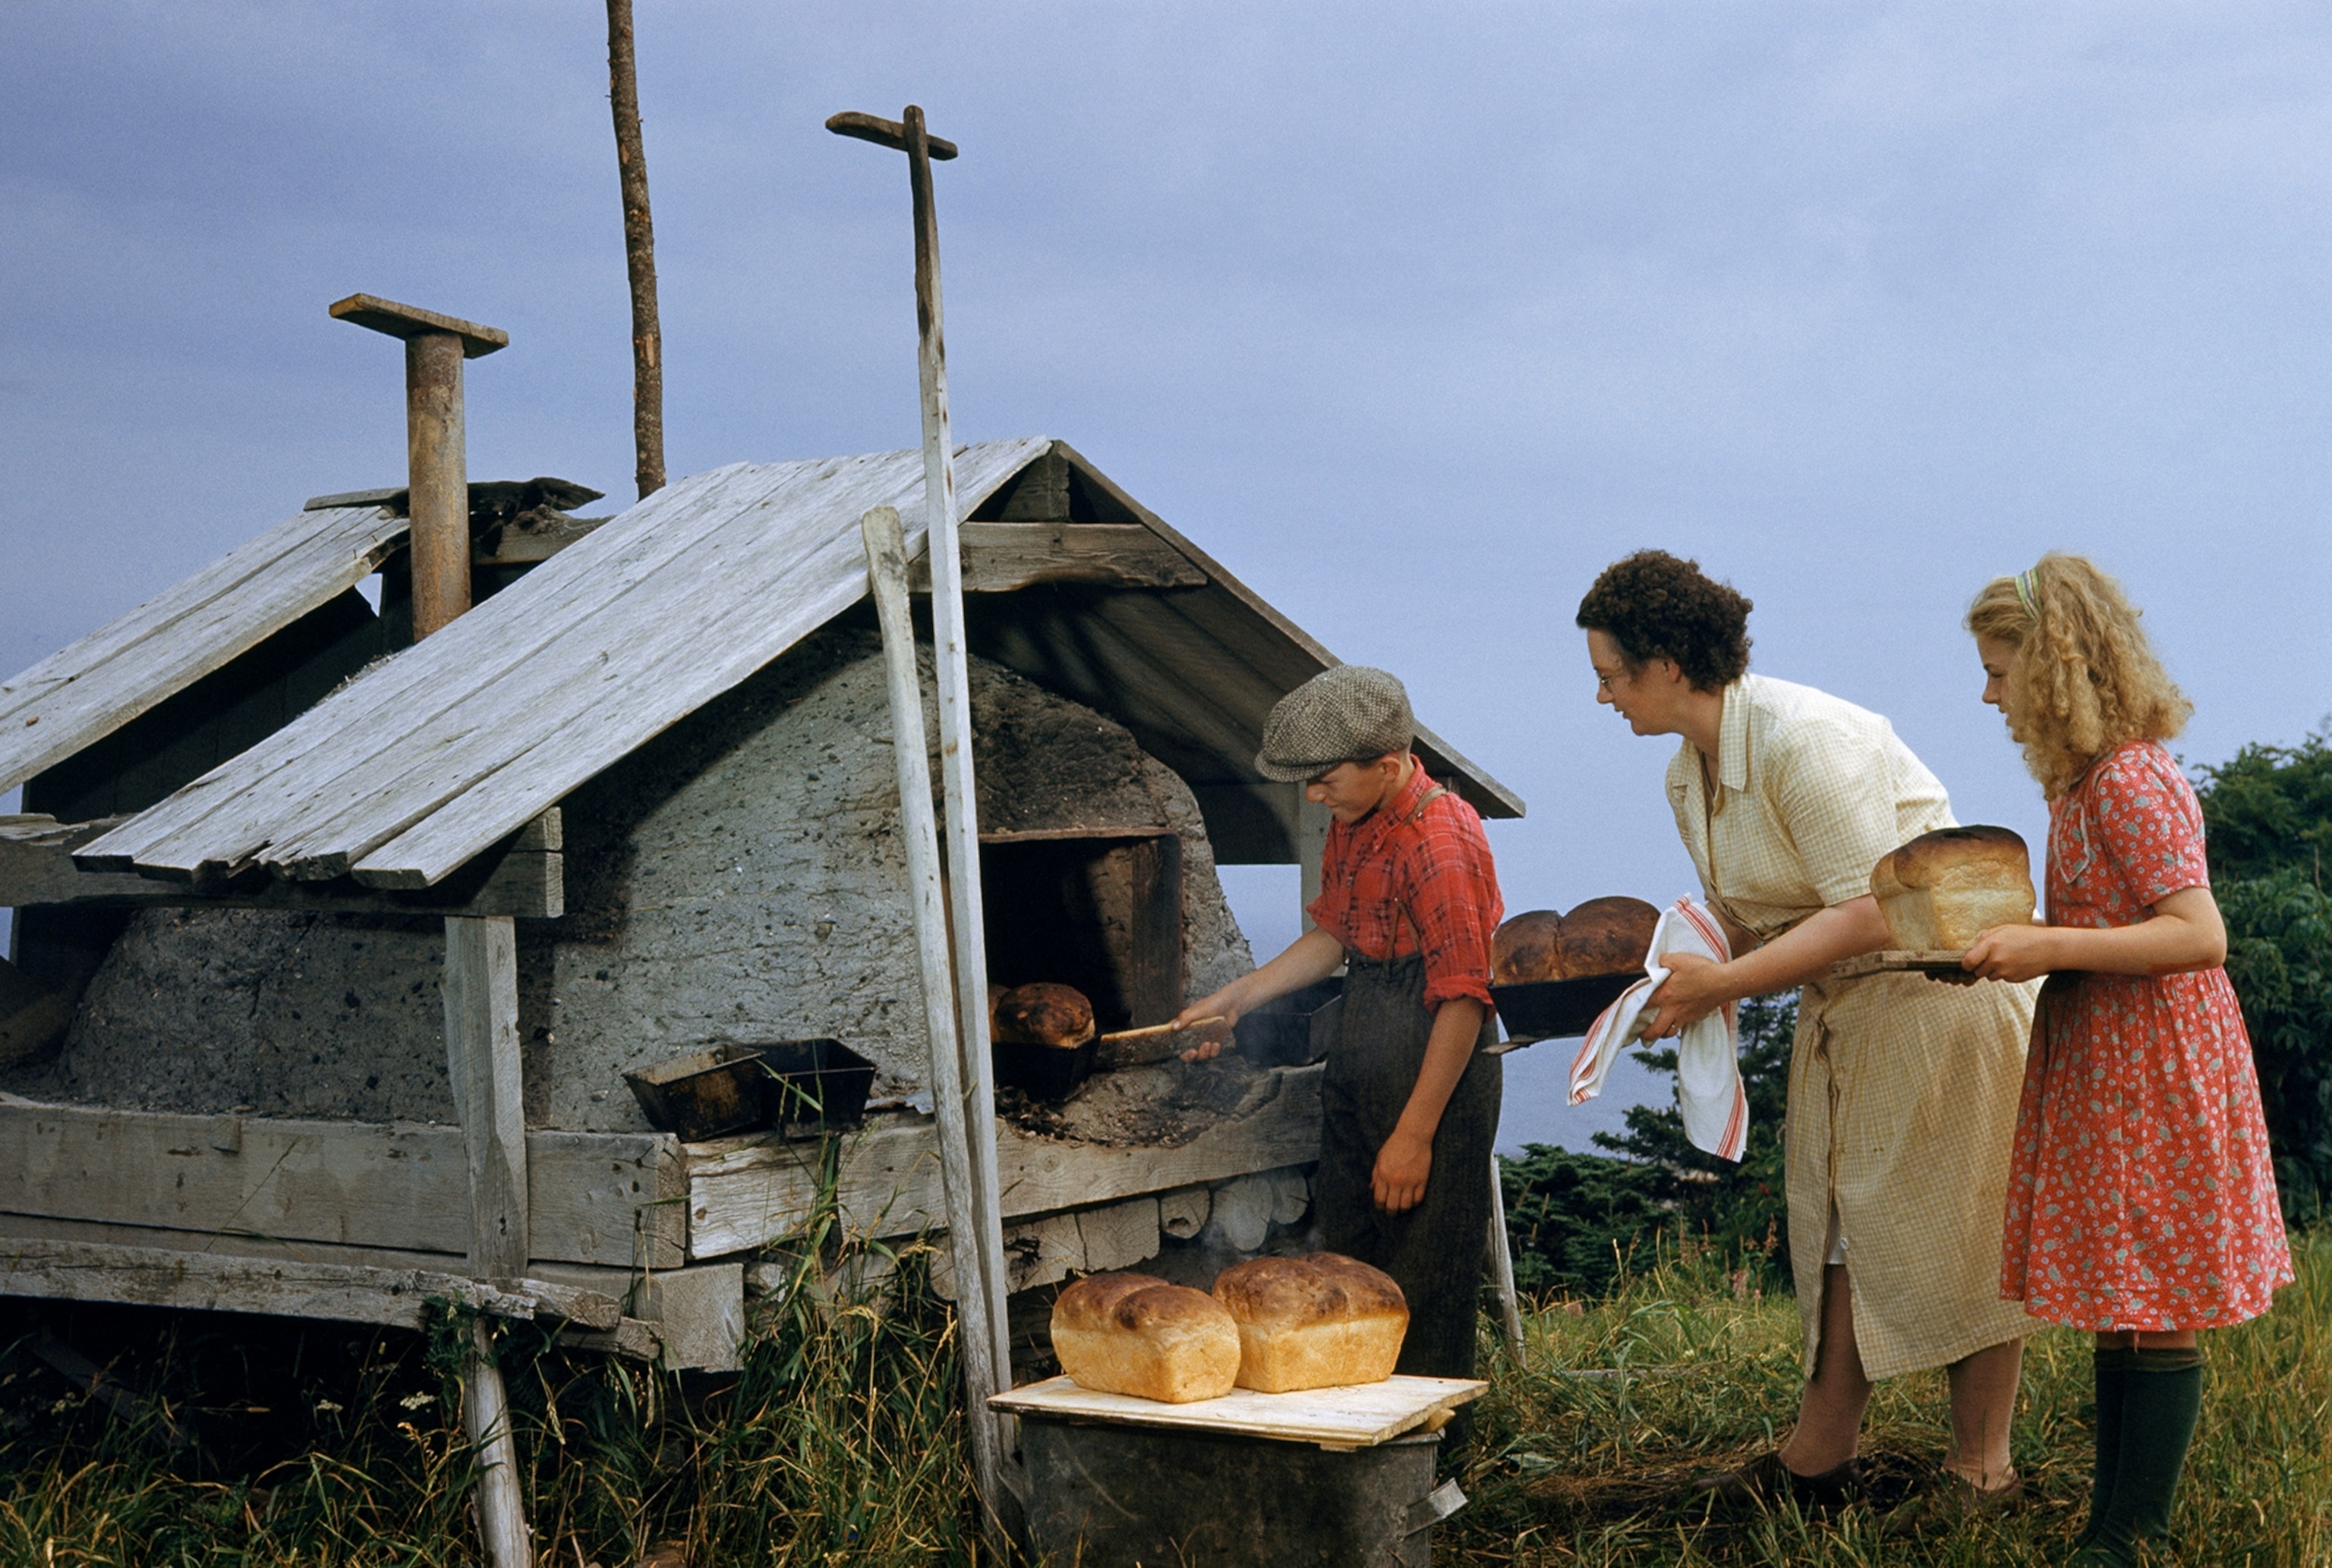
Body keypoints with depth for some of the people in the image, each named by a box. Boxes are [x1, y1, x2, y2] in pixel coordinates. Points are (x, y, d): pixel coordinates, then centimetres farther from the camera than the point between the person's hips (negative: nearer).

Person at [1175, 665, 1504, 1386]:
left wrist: (1415, 1135, -20)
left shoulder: (1438, 839, -21)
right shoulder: (1351, 826, 8)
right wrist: (1237, 997, 15)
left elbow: (1462, 999, -22)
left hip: (1435, 1081, -9)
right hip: (1358, 1071, 9)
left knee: (1422, 1299, -1)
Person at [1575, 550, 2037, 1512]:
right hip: (1840, 1003, 9)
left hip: (1940, 983, -9)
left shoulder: (1803, 739, -25)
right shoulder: (1687, 774, 4)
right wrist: (1675, 986, -7)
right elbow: (1742, 922, 11)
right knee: (1842, 1222, 9)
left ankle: (1981, 1466, 10)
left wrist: (1721, 983, -28)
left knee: (1955, 1228, -1)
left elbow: (1867, 914, -27)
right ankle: (1819, 1459, 14)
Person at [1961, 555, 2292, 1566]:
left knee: (2154, 1317, -3)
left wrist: (2050, 947, -24)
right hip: (2101, 1068, 10)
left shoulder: (2129, 781, -17)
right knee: (2115, 1312, 13)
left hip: (2154, 1074, -10)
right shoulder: (2085, 778, 13)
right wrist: (2015, 939, 9)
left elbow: (2199, 935, -23)